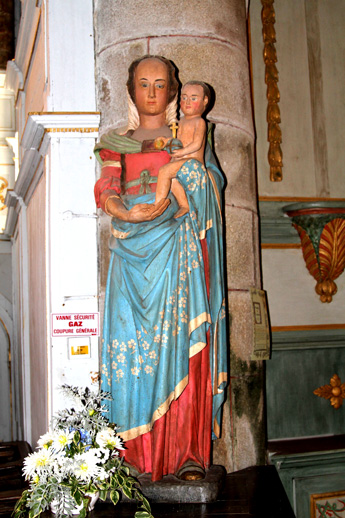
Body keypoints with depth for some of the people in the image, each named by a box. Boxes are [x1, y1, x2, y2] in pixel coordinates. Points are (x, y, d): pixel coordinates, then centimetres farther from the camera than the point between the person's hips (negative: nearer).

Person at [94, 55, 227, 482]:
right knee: (133, 342, -7)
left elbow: (210, 181, 0)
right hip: (133, 252, 1)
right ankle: (139, 455, -3)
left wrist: (172, 200, -19)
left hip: (177, 249, -1)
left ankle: (188, 452, -5)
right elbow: (106, 191, 3)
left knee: (181, 342, -9)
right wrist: (126, 211, -18)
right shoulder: (115, 143, 19)